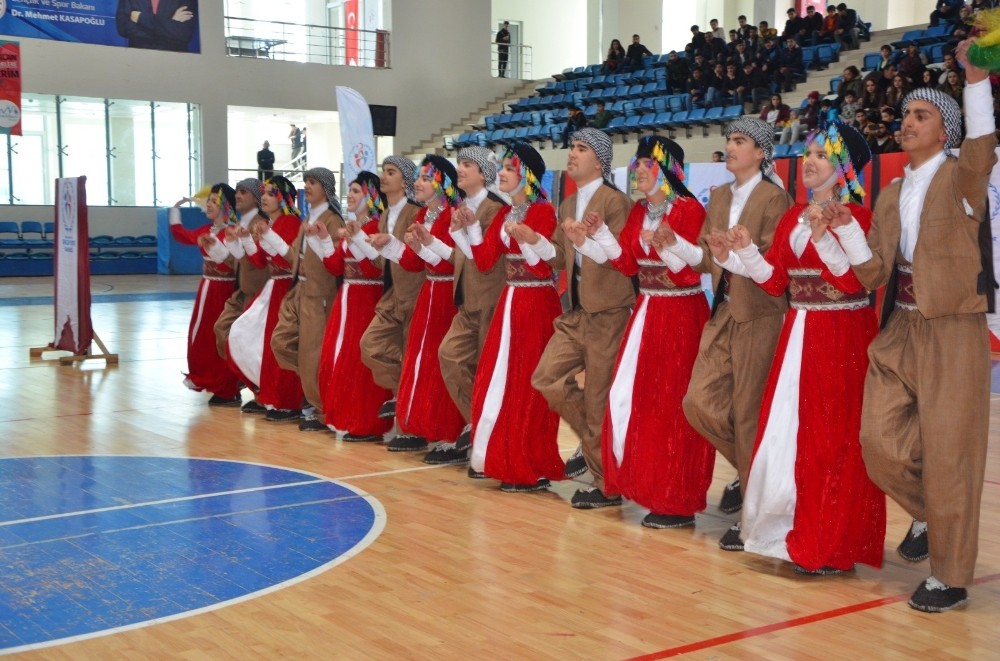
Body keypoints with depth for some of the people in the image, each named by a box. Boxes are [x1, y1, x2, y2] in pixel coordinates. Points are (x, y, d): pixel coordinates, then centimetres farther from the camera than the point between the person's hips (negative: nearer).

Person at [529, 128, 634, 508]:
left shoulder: (614, 201, -11)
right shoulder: (568, 205, 13)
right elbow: (560, 258, 13)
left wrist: (584, 241, -33)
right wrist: (534, 240, -4)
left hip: (608, 314, -8)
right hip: (577, 313, 8)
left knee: (599, 400, -1)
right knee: (547, 378, 3)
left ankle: (609, 485, 13)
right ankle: (596, 442, 20)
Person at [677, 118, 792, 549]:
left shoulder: (773, 198, -8)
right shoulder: (719, 197, 14)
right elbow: (706, 259, 11)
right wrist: (674, 244, -6)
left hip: (758, 315, -7)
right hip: (723, 312, 7)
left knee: (749, 412, -1)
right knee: (698, 401, 1)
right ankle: (749, 470, 25)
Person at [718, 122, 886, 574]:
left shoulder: (856, 216, -8)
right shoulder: (792, 218, 12)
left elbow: (855, 281, -20)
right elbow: (776, 282, 8)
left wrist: (823, 236, -28)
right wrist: (745, 251, -6)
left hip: (842, 339, -7)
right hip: (799, 335, 7)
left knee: (833, 441, -2)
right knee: (787, 434, 8)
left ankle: (833, 546, 7)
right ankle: (798, 534, 20)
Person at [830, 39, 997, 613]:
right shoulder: (891, 196, 13)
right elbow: (876, 273, 8)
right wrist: (847, 232, -7)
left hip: (952, 332, -6)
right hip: (900, 330, 6)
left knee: (947, 453, 0)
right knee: (881, 443, 2)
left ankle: (951, 578, 14)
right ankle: (929, 515, 32)